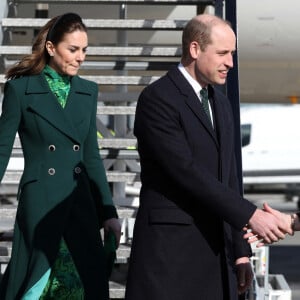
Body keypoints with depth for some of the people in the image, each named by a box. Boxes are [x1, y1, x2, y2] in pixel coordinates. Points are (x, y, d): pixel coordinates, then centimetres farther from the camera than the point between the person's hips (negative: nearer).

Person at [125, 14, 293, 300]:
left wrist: (240, 251, 15)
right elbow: (187, 172, -18)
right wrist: (250, 215, -21)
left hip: (216, 251, 8)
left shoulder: (221, 103, 17)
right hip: (170, 251, -8)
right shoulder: (157, 99, -10)